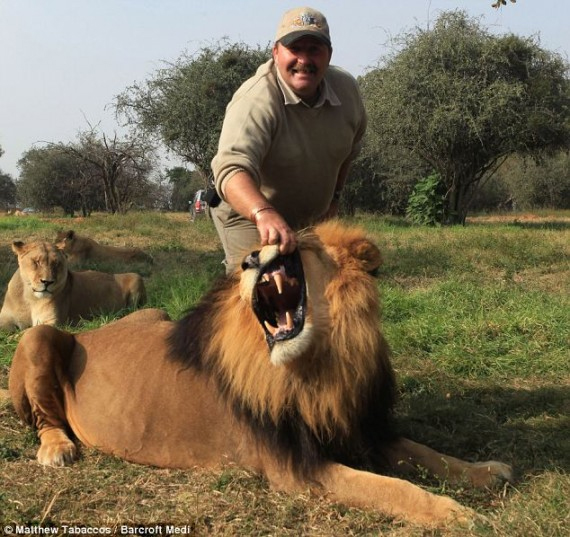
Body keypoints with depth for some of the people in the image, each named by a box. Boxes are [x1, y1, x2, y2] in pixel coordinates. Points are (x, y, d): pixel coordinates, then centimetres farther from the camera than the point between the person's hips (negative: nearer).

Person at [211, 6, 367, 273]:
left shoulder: (347, 89, -10)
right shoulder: (255, 100, -32)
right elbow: (232, 168, -47)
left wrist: (333, 197, 13)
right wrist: (264, 214, -64)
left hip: (314, 218, 7)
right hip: (248, 214, -6)